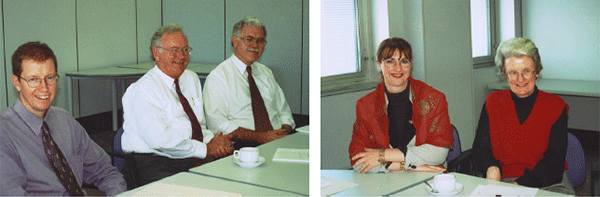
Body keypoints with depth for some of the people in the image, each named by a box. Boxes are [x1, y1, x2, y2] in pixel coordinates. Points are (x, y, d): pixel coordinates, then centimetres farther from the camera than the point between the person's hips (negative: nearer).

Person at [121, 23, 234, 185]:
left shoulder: (191, 79, 17)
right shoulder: (142, 90, -8)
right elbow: (161, 140, -19)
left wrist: (211, 141, -5)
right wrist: (206, 148, -15)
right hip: (155, 163, -8)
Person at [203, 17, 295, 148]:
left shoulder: (266, 73, 21)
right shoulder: (218, 77, 0)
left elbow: (284, 111, 21)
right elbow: (218, 125, -11)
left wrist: (285, 131, -3)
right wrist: (261, 137, -18)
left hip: (279, 142, 6)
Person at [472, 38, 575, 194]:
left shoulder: (556, 106, 4)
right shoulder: (493, 103, 10)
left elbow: (554, 162, -3)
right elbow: (481, 148, 6)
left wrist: (520, 184, -17)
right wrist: (492, 169, -17)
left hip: (548, 184, 0)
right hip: (501, 182, 1)